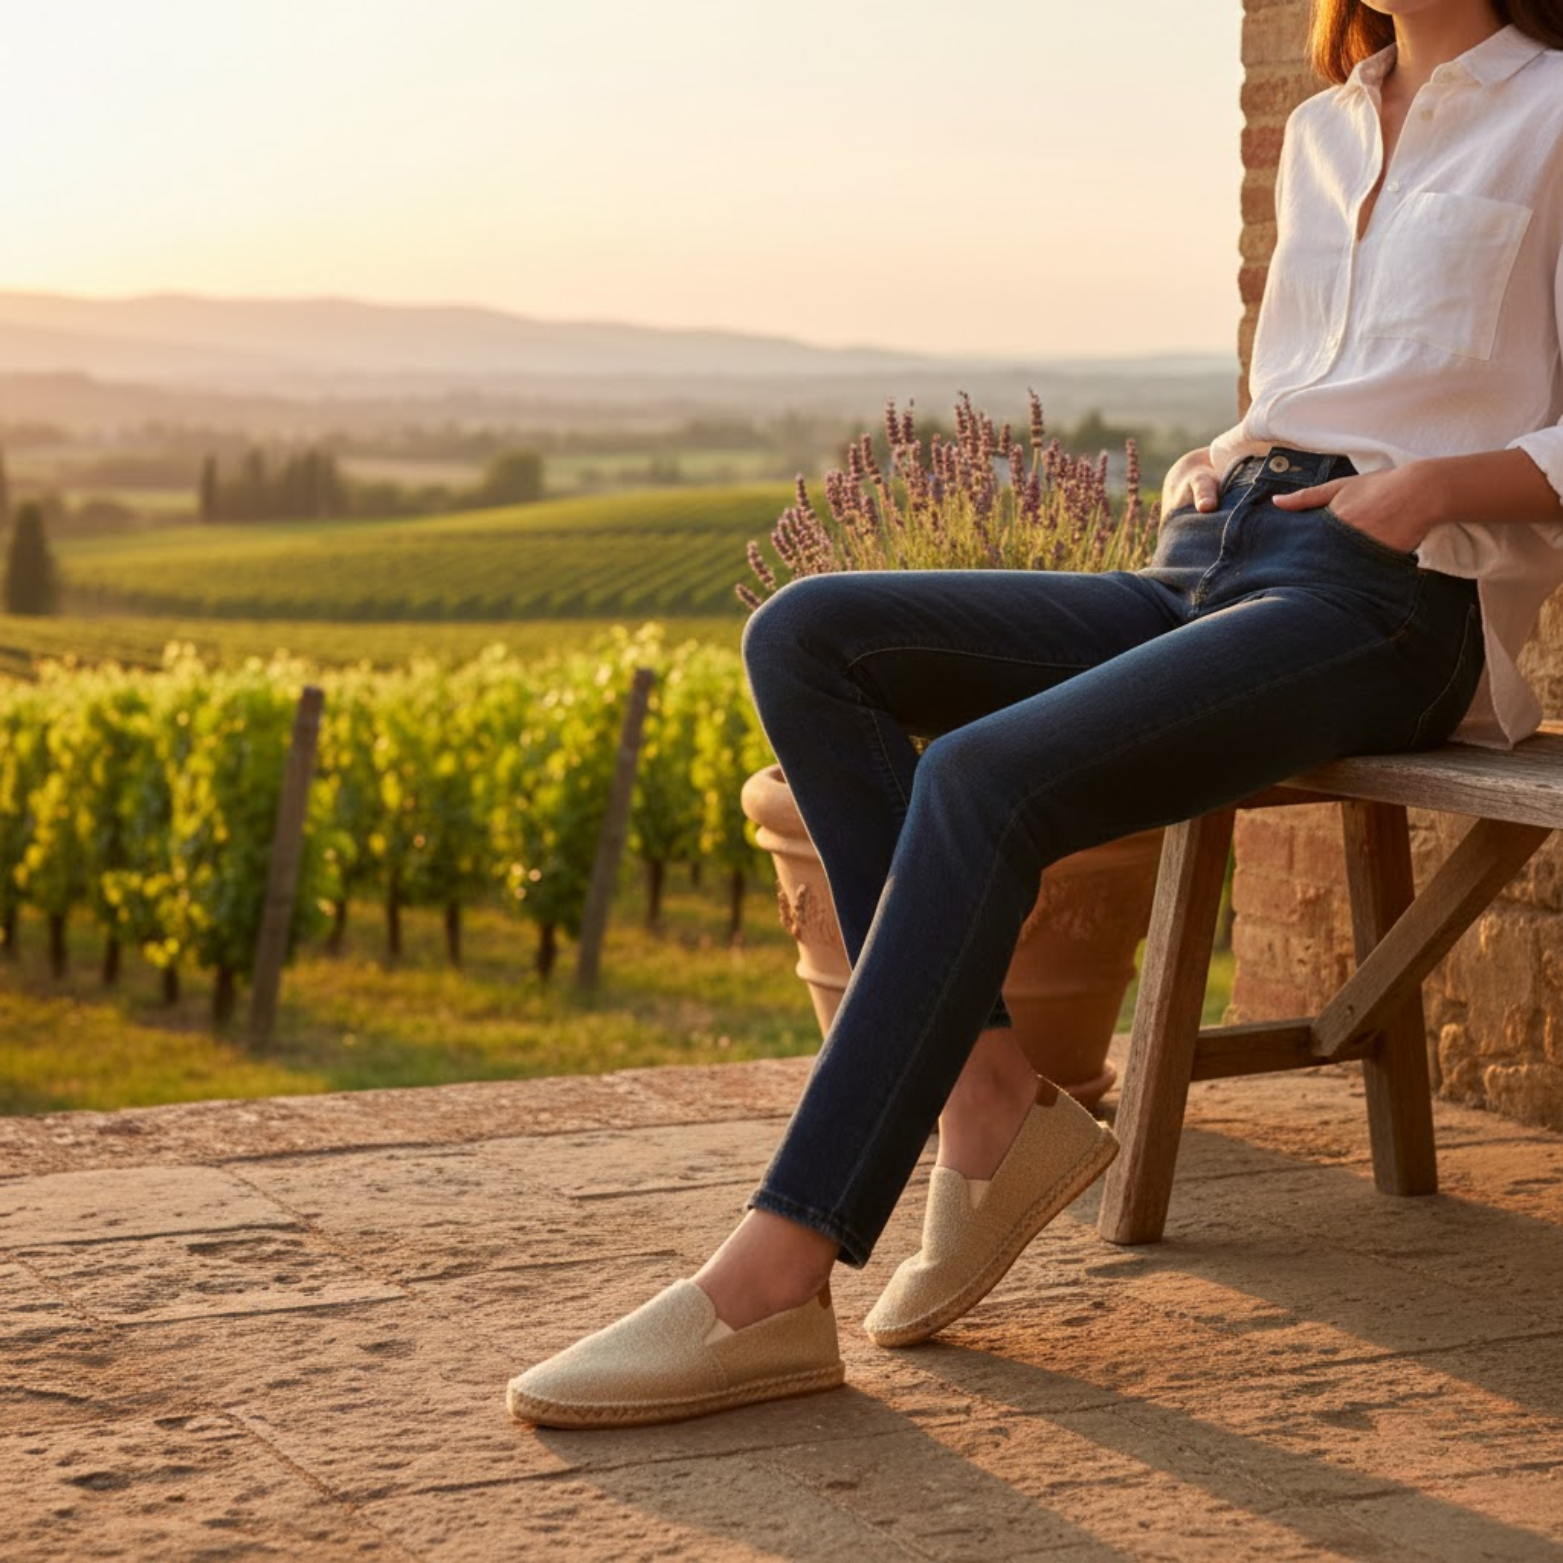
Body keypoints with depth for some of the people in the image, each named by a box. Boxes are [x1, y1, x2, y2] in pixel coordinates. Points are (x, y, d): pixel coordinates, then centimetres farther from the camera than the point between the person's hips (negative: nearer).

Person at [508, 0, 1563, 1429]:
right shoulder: (1324, 131, 24)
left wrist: (1442, 480, -17)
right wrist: (1213, 462, 10)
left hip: (1387, 600, -8)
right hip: (1203, 568, 8)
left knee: (982, 777, -31)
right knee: (807, 636, -13)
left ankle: (770, 1289, -30)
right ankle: (991, 1101, -17)